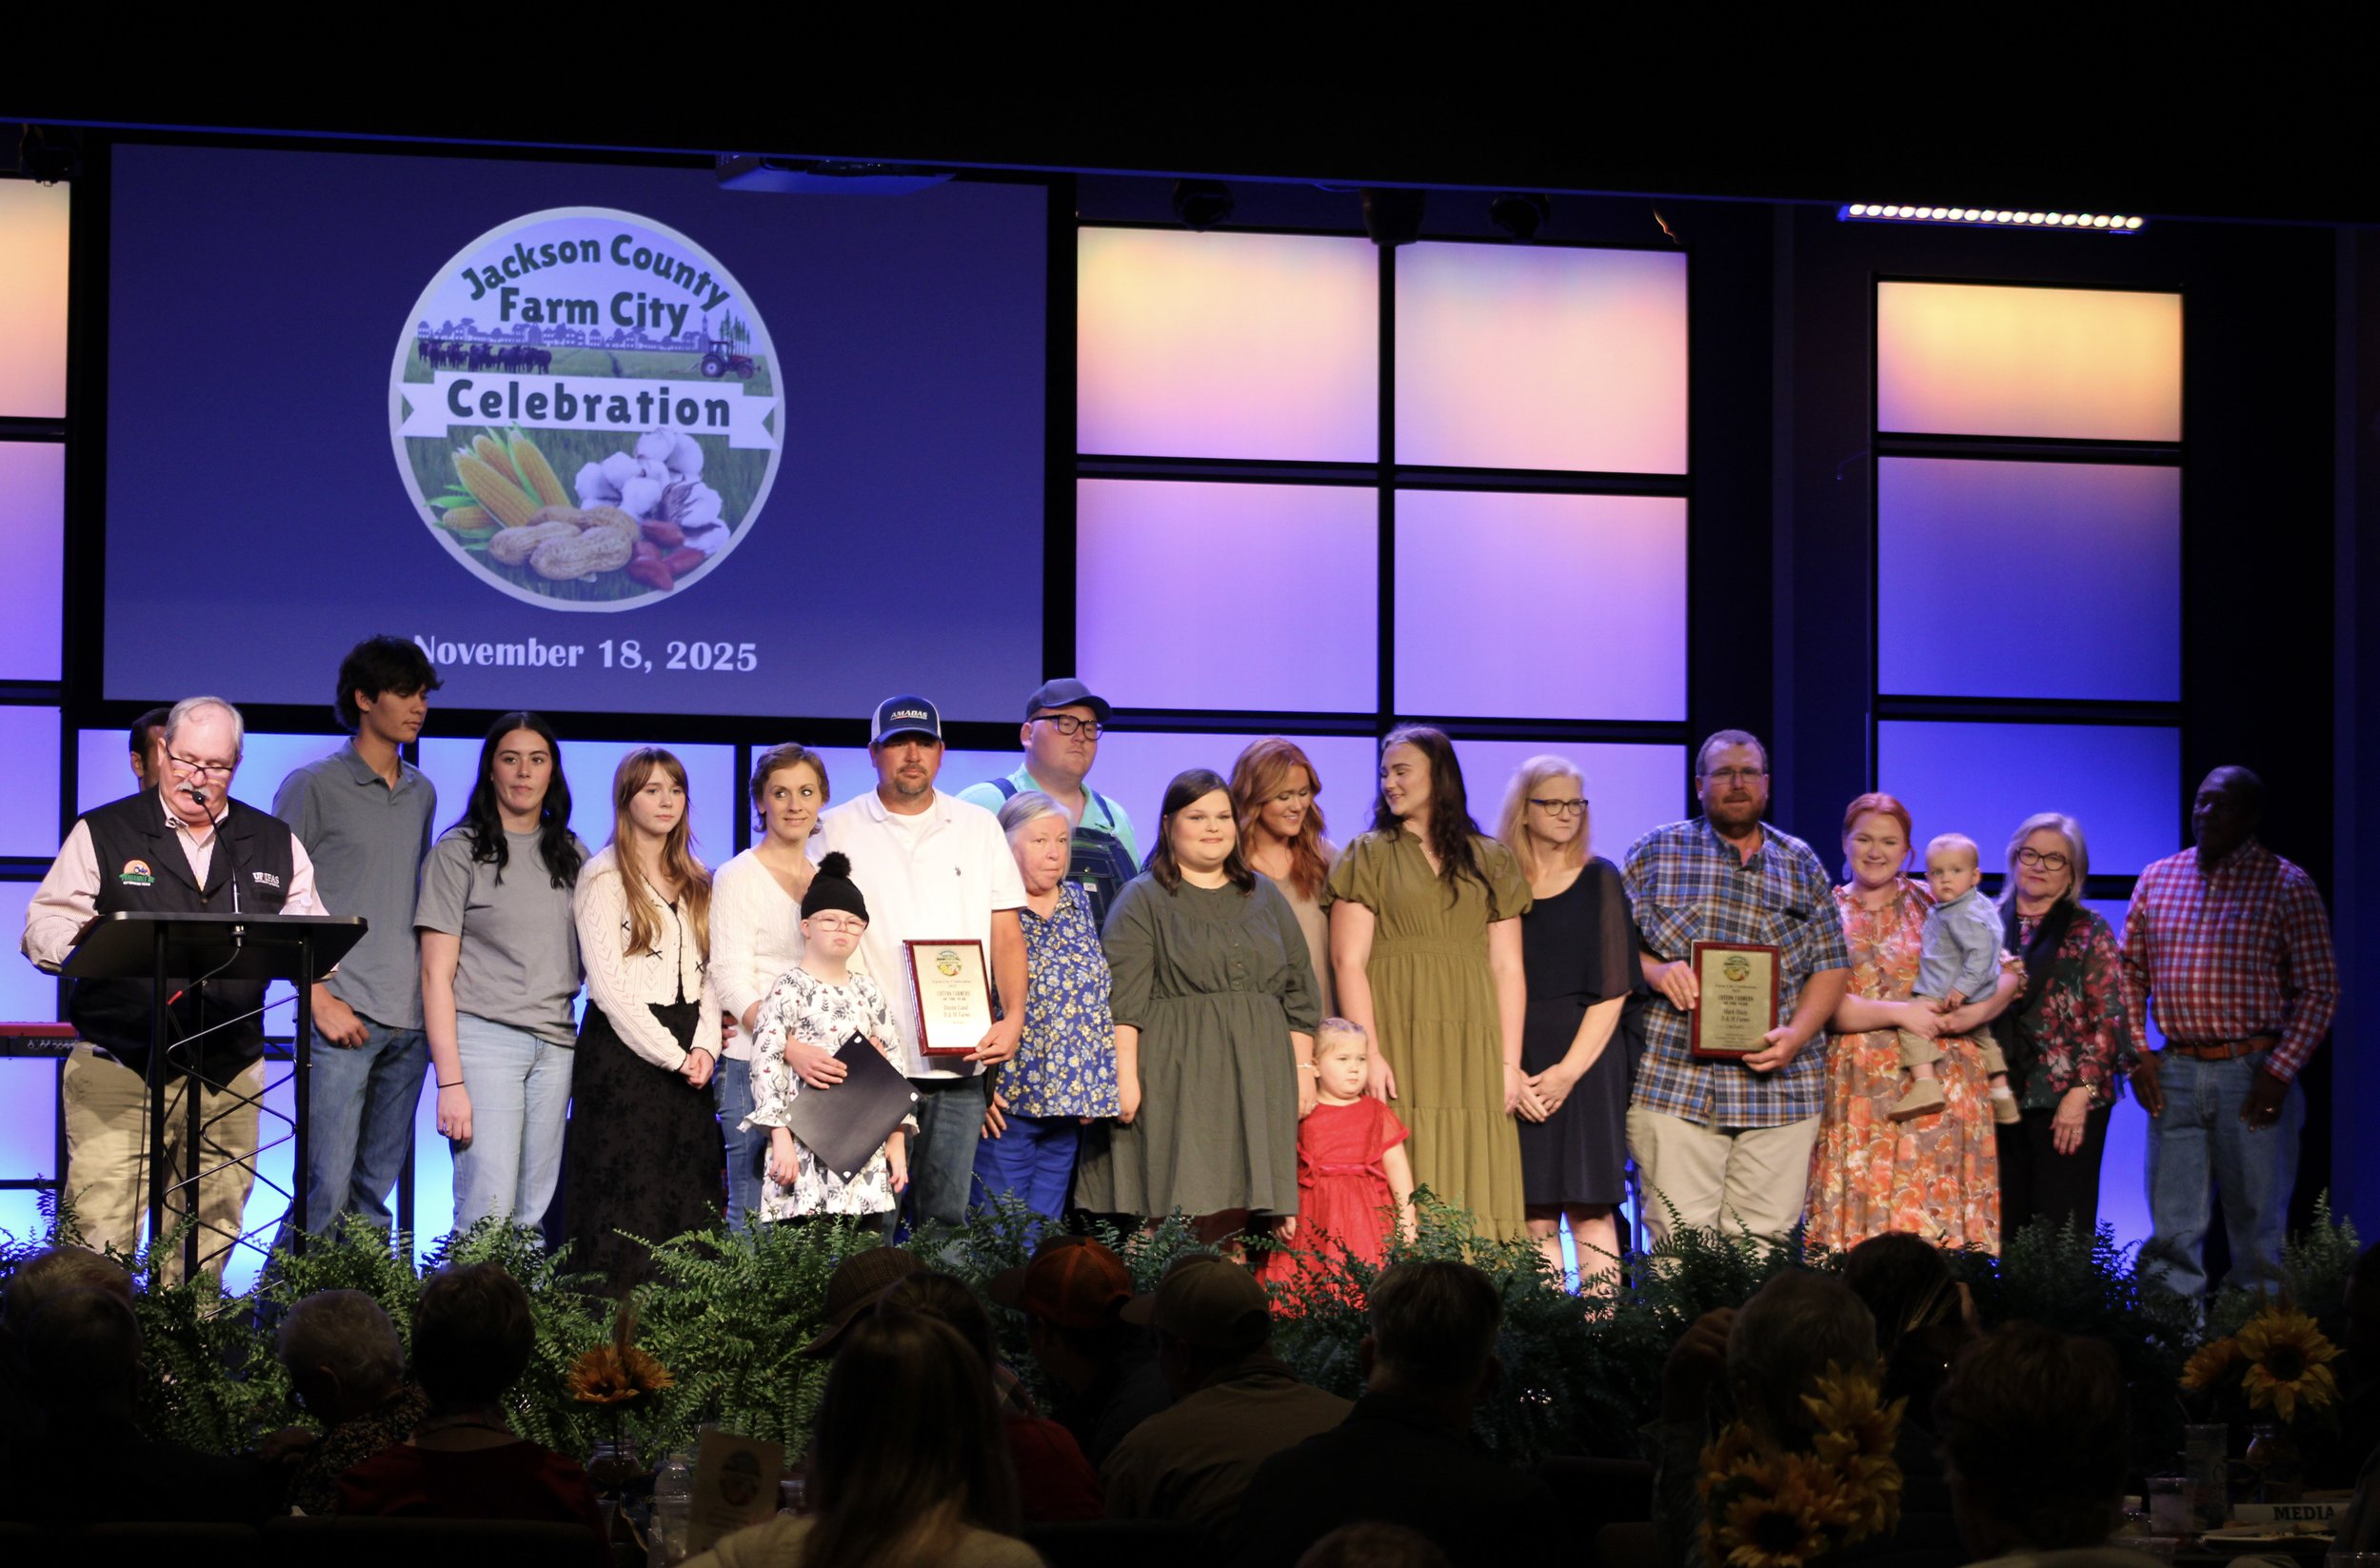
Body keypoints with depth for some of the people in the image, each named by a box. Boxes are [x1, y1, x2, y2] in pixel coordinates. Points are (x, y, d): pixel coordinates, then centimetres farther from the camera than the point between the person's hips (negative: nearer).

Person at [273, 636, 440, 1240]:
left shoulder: (421, 794, 17)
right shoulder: (313, 787, -1)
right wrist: (320, 997, -12)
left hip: (410, 1022, 6)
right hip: (343, 1015, -6)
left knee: (374, 1190, 8)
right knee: (326, 1187, -12)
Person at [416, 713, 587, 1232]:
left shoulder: (571, 854, 15)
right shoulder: (459, 851, 2)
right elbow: (437, 972, -3)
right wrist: (450, 1081, -11)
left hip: (556, 1045, 5)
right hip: (484, 1037, -4)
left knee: (532, 1212, 2)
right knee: (487, 1212, -14)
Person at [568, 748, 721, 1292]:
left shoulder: (695, 883, 17)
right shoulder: (604, 877, -2)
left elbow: (708, 975, 13)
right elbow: (609, 984, -10)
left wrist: (704, 1046, -4)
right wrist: (671, 1055, -12)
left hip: (686, 1056, 6)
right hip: (624, 1048, -6)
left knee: (689, 1201, 1)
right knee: (626, 1202, -9)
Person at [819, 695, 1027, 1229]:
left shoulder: (979, 827, 14)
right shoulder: (836, 832, 6)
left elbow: (1007, 932, 13)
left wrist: (1013, 1016, -2)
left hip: (959, 1062, 2)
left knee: (946, 1218, 3)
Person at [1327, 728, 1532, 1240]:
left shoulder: (1491, 861, 14)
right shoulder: (1369, 856, 8)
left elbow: (1507, 968, 9)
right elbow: (1349, 961, -2)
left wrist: (1509, 1064, -1)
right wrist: (1370, 1054, -14)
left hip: (1471, 1049, 2)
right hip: (1399, 1039, -2)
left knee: (1475, 1199, -2)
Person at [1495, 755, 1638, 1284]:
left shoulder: (1598, 880, 5)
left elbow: (1613, 988, 0)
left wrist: (1569, 1070, -10)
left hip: (1586, 1059, -1)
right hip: (1518, 1061, 1)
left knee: (1589, 1209, -6)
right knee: (1534, 1214, -1)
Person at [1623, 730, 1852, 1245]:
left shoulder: (1801, 864, 16)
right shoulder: (1656, 853, 10)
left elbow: (1831, 965, 12)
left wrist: (1797, 1035, -4)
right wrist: (1653, 970, -14)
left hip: (1780, 1085, 2)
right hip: (1674, 1082, -2)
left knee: (1764, 1237, -1)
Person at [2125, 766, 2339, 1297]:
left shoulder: (2287, 885, -3)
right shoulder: (2157, 879, 9)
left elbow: (2320, 988, -5)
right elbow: (2130, 972, 14)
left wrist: (2279, 1071, -12)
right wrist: (2135, 1056, 2)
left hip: (2252, 1074, -4)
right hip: (2174, 1073, 4)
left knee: (2257, 1226, 2)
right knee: (2172, 1231, 7)